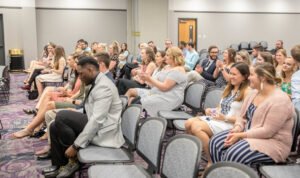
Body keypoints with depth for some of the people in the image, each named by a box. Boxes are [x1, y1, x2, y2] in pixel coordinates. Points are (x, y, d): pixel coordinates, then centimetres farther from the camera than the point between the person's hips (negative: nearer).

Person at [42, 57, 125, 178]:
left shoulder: (103, 87, -21)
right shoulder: (97, 83, 12)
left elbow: (97, 120, -28)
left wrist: (76, 145, -24)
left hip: (101, 131, -10)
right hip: (92, 125, 10)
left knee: (61, 117, -18)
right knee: (55, 127, 6)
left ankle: (73, 160, -4)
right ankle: (58, 165, 16)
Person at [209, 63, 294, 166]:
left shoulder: (279, 101, -20)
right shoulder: (254, 93, 8)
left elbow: (267, 131, -24)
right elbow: (242, 117, 11)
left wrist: (240, 135, -23)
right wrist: (237, 129, -11)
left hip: (273, 142, -8)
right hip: (248, 135, 9)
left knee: (234, 154, -32)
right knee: (216, 142, -10)